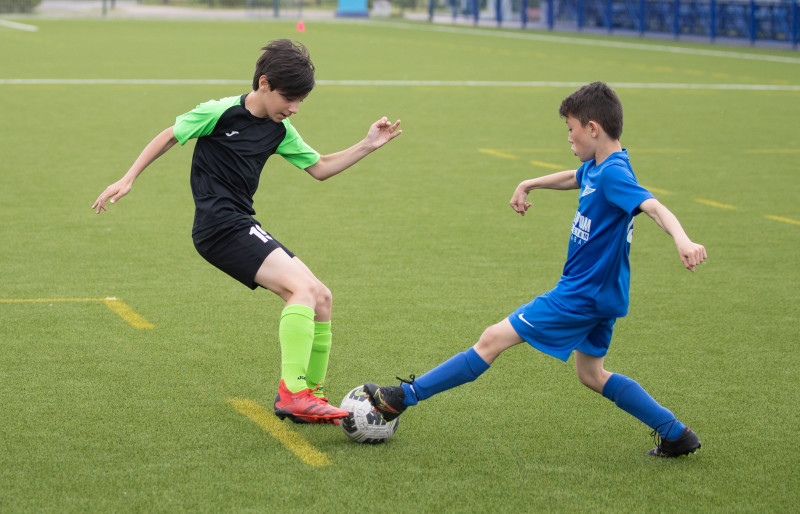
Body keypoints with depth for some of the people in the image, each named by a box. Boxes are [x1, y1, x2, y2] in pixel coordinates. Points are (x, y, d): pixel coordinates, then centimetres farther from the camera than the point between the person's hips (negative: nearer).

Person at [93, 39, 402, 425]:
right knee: (303, 288, -23)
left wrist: (367, 146, 9)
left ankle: (310, 394, 13)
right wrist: (127, 180, 2)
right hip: (220, 228, -9)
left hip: (243, 226, 9)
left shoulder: (279, 131, 11)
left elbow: (320, 168, 21)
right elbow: (170, 136, 2)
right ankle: (293, 392, -29)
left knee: (321, 298, 4)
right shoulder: (221, 113, -9)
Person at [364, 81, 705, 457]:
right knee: (590, 374, 20)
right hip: (599, 294, 10)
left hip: (580, 295, -10)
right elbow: (575, 178, 32)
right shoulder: (596, 167, 8)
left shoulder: (613, 173, -22)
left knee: (493, 339, -5)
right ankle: (675, 434, 20)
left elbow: (653, 206, -37)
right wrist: (529, 184, 35)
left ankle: (405, 398, 0)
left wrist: (683, 240, -53)